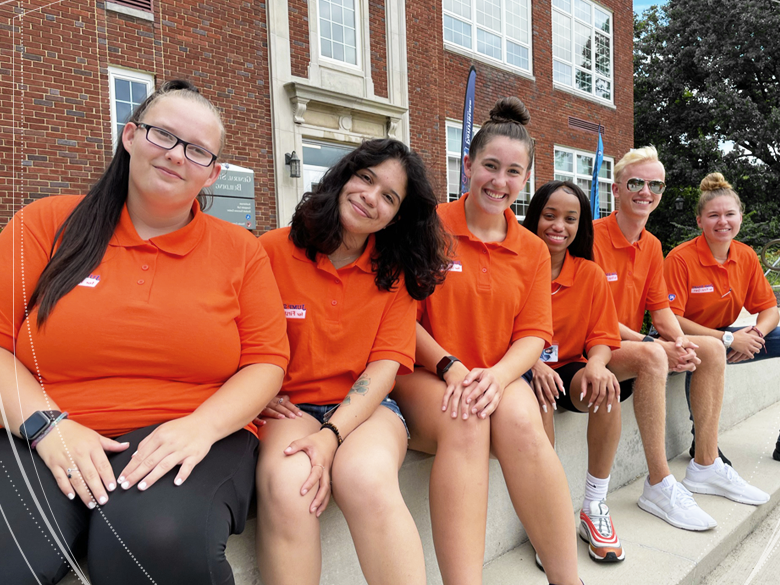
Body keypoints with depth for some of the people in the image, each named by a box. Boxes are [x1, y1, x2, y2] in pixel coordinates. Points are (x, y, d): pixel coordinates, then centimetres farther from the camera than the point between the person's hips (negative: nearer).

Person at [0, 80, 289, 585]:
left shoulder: (240, 250, 6)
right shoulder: (49, 223, 8)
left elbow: (267, 361, 3)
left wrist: (202, 426, -14)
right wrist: (46, 425, -10)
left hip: (191, 440, 1)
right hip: (43, 444, 1)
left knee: (160, 539, -31)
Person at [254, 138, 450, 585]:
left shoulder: (397, 272, 4)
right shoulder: (274, 250, -1)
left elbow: (386, 364, -5)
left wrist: (333, 434, -19)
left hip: (366, 407, 1)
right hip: (291, 406, 0)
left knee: (366, 479, -32)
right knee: (284, 484, -32)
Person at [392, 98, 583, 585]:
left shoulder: (533, 251, 11)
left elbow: (533, 335, 3)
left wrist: (497, 375, -18)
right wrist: (450, 366, -18)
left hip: (498, 377, 3)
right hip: (425, 375, -2)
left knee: (522, 421, -30)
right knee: (465, 426, -34)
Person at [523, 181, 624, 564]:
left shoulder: (590, 274, 3)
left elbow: (601, 338, 2)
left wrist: (596, 364, -22)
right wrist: (531, 363, -27)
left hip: (568, 368, 3)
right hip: (520, 370, -2)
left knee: (606, 388, -27)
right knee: (540, 395, -34)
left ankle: (595, 507, -11)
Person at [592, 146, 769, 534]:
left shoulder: (652, 246, 11)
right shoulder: (594, 236, -15)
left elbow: (660, 309, 10)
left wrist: (680, 343, -10)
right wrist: (648, 342, -24)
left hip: (634, 343, 9)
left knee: (712, 349, 1)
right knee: (652, 355, -34)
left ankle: (706, 466, 7)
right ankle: (659, 486, -24)